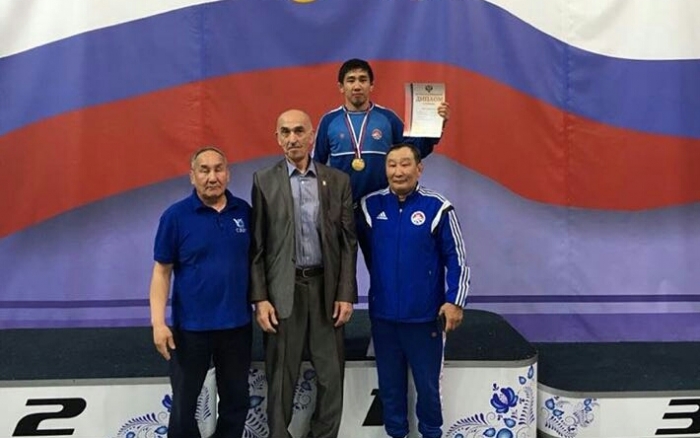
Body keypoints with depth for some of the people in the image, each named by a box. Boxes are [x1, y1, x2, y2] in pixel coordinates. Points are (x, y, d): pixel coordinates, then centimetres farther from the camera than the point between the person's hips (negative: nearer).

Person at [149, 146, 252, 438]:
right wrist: (158, 322, -13)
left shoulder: (244, 212, 1)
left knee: (236, 402, 16)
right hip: (191, 327, -2)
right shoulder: (175, 215, -8)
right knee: (183, 405, 12)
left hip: (237, 324, 3)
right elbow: (162, 271, -6)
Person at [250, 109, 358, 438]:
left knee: (331, 376, 9)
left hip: (326, 287, 2)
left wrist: (346, 294, -3)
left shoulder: (338, 180, 5)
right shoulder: (264, 181, 2)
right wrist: (260, 298, -7)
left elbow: (348, 242, 3)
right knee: (281, 377, 8)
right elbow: (257, 245, -1)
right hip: (283, 290, -1)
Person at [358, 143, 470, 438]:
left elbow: (456, 258, -5)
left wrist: (454, 301, -11)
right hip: (383, 315, 3)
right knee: (390, 384, 15)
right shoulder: (370, 206, 0)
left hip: (425, 316, -2)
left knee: (427, 384, 11)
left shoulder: (437, 208, -8)